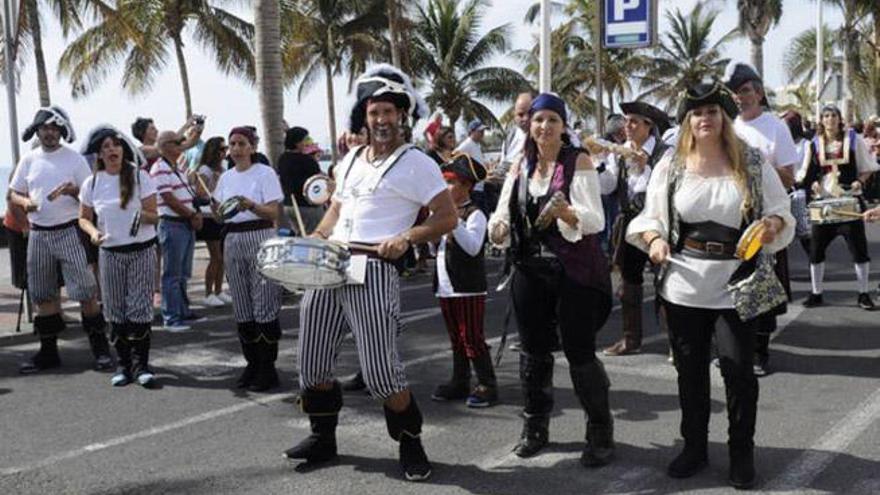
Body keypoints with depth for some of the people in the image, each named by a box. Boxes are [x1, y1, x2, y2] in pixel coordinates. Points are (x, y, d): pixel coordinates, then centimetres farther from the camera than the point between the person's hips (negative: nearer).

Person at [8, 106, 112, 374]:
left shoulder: (74, 159, 0)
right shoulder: (28, 160, 10)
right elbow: (14, 193, 14)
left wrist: (73, 191, -21)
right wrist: (25, 202, -8)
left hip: (69, 231, -4)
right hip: (38, 234, 4)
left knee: (85, 291, -7)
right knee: (43, 294, 10)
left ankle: (100, 347, 1)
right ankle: (48, 350, 20)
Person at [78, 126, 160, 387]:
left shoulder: (140, 176, -4)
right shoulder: (92, 183, 3)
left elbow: (154, 216, -4)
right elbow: (84, 218, 11)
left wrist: (143, 216, -26)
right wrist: (93, 232, -10)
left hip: (142, 251, -2)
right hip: (110, 253, 2)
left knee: (140, 309, -4)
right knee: (116, 312, 5)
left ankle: (141, 364, 2)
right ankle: (123, 364, 14)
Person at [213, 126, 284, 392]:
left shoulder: (265, 173, -4)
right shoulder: (226, 178, 13)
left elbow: (273, 213, -11)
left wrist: (251, 206, -28)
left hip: (260, 238, -6)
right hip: (232, 240, 6)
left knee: (264, 305, -6)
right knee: (242, 307, 8)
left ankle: (267, 368, 1)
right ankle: (252, 363, 18)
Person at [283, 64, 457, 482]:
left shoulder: (416, 163, -1)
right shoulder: (351, 159, 20)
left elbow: (448, 217, -5)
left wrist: (406, 238, -18)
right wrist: (312, 242, 9)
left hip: (373, 270, -7)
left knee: (380, 370, -9)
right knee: (313, 361, 11)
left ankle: (410, 443, 11)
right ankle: (323, 437, 29)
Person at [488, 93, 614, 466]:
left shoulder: (579, 162, -6)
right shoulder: (520, 167, 8)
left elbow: (595, 220, -15)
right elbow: (503, 214, 6)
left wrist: (566, 212, -36)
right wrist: (498, 229, -17)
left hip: (574, 271, -5)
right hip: (530, 270, 5)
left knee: (580, 352, -3)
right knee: (533, 350, 12)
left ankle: (600, 432, 12)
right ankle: (535, 427, 28)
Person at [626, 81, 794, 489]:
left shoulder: (753, 164, -1)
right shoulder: (671, 165, 2)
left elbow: (781, 212, 3)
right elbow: (651, 216, 8)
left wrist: (773, 225, -18)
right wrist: (654, 239, -12)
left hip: (736, 286, -2)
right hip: (683, 286, 2)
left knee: (738, 370, 2)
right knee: (690, 370, 12)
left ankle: (742, 451, 20)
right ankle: (694, 446, 28)